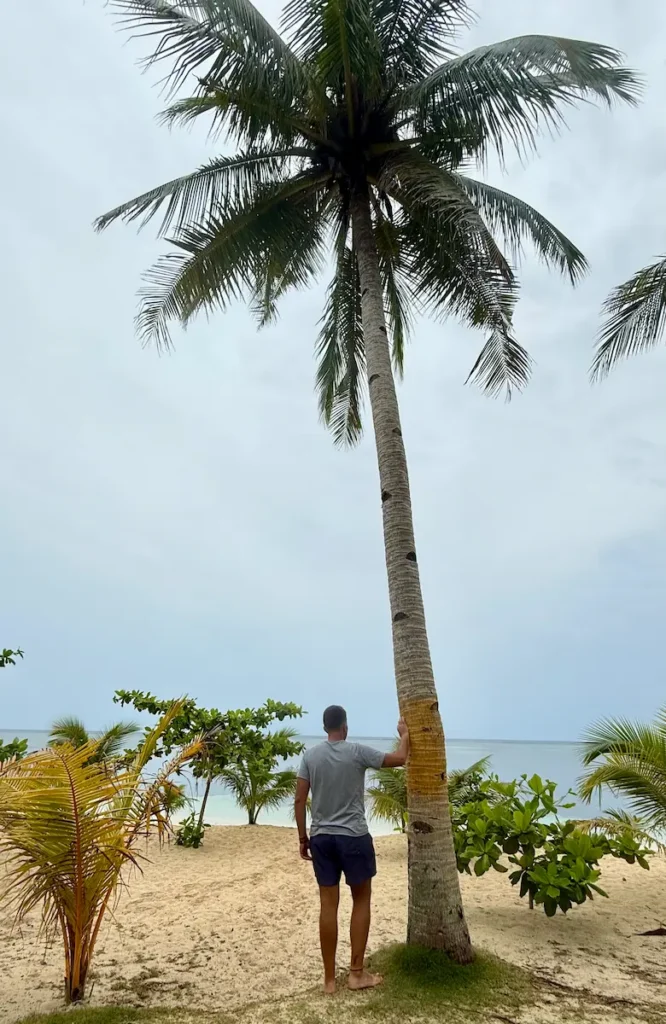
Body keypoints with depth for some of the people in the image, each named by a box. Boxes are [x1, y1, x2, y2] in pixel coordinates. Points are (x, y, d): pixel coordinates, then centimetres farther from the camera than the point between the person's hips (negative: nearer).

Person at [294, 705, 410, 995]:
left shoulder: (310, 755, 0)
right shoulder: (357, 751, -10)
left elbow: (300, 800, 0)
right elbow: (399, 759, -3)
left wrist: (303, 837, 9)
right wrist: (404, 734, 14)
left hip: (321, 837, 4)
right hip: (353, 836, -3)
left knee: (328, 905, 9)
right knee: (362, 900, 12)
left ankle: (329, 979, 16)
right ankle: (357, 973, 17)